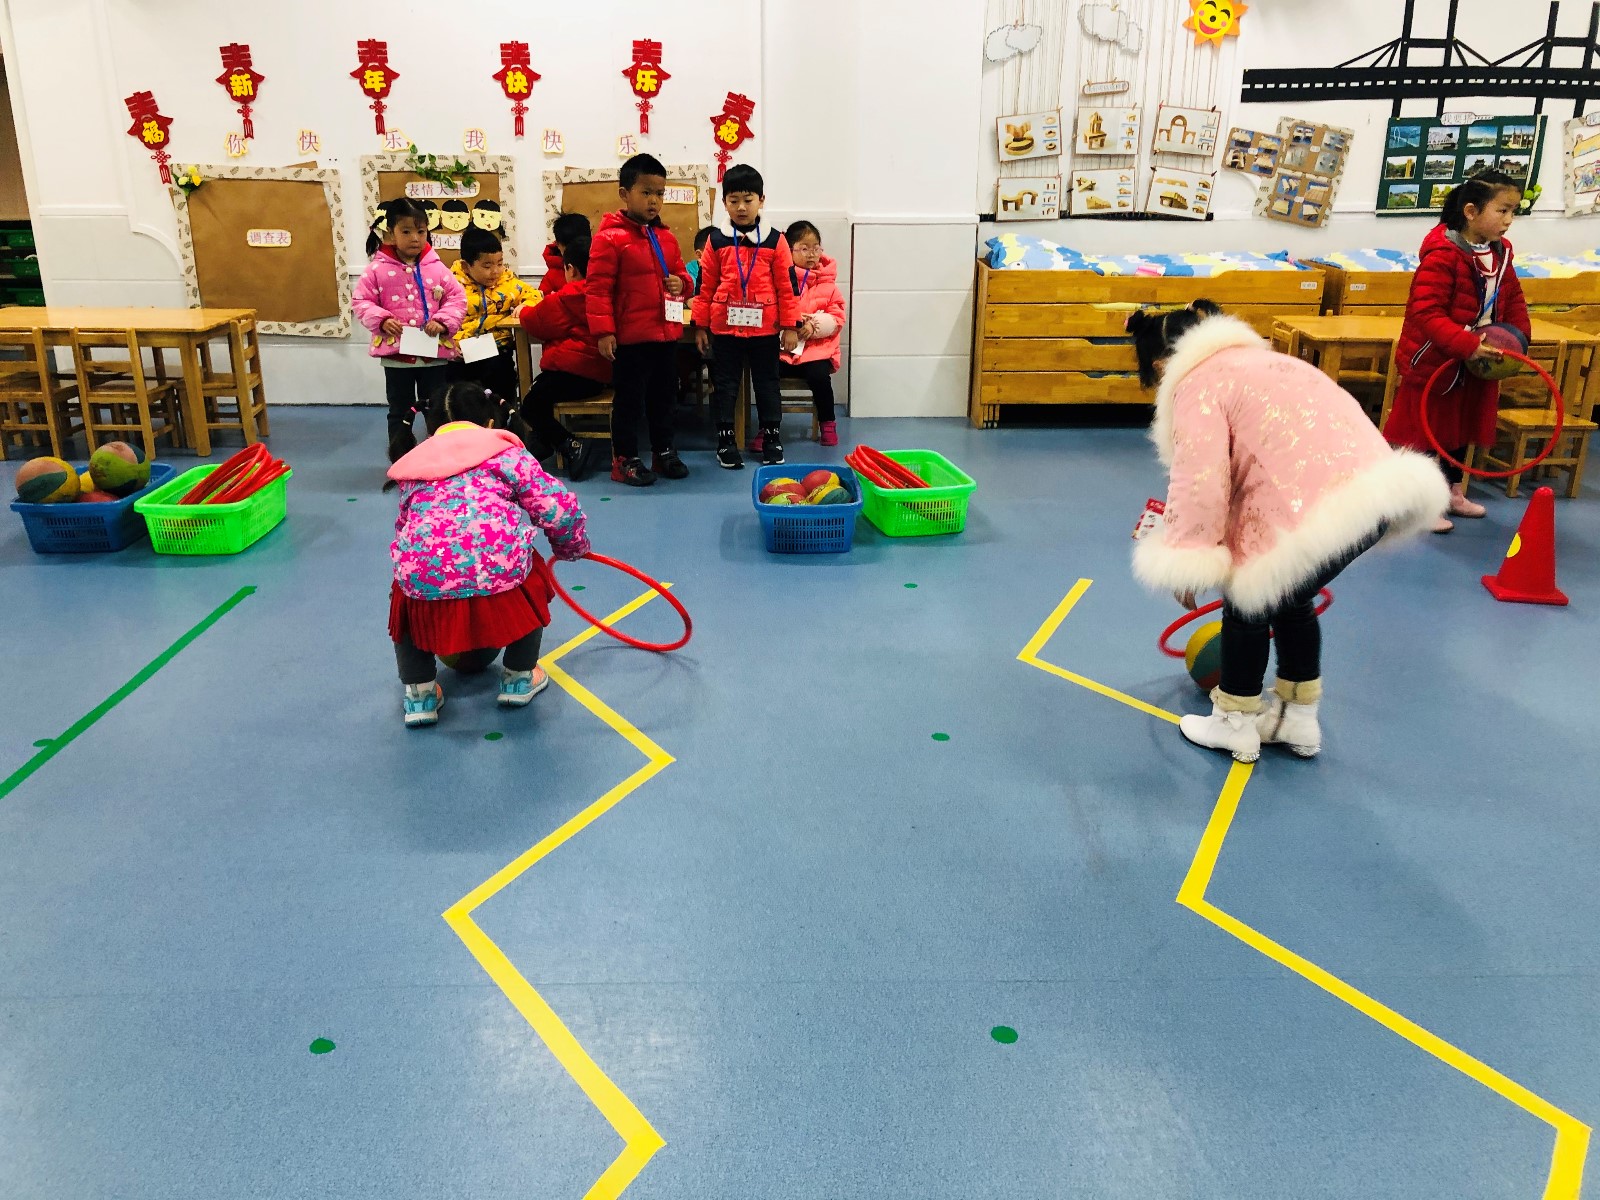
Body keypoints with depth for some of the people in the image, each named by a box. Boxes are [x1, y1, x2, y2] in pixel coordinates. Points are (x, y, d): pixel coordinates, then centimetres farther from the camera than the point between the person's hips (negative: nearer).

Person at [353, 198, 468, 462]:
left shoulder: (436, 268, -2)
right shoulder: (377, 269, -4)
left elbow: (457, 299, 1)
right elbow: (360, 302, -1)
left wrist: (443, 322, -15)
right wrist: (381, 320, -17)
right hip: (395, 355, -1)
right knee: (400, 412, 11)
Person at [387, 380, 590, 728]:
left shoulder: (416, 463, 28)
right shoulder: (505, 452, 16)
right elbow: (561, 508, 9)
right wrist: (571, 548, 30)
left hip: (424, 578, 3)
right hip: (498, 570, -2)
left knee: (406, 600, 36)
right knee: (531, 580, 31)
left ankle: (420, 693, 30)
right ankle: (519, 678, 36)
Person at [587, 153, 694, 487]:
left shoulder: (666, 237, 9)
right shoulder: (610, 238, -11)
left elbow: (680, 272, 22)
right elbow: (598, 288, -13)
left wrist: (681, 283, -3)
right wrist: (603, 332, -17)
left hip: (666, 334, 7)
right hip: (630, 337, -6)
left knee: (664, 396, 16)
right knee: (629, 400, 3)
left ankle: (664, 452, 30)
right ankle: (625, 459, 14)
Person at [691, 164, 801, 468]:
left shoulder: (775, 241, -1)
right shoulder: (716, 241, 1)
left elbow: (787, 286, 0)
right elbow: (706, 286, 5)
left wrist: (790, 327, -1)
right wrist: (700, 326, 5)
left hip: (765, 329, -1)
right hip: (725, 329, 1)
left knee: (767, 384, 10)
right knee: (725, 384, 8)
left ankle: (772, 437, 21)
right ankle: (725, 440, 18)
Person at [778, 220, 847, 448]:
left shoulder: (828, 281, 8)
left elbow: (837, 317, 3)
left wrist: (814, 325, -13)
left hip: (818, 346, 0)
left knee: (818, 376, -27)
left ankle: (828, 424, 0)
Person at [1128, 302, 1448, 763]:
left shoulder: (1196, 383, 0)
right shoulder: (1248, 360, 28)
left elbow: (1199, 482, -12)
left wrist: (1187, 561, -2)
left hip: (1320, 510, -9)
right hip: (1373, 489, 9)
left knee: (1248, 603, 13)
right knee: (1290, 599, 27)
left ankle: (1234, 725, 29)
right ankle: (1298, 719, 40)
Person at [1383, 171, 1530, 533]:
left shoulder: (1500, 252, 3)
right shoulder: (1442, 255, -24)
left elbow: (1513, 299, 15)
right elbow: (1426, 312, -29)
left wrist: (1518, 336, 0)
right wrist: (1467, 346, -33)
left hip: (1477, 363, 8)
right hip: (1434, 362, -8)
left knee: (1463, 428, 19)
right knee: (1426, 431, 4)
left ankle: (1454, 494, 35)